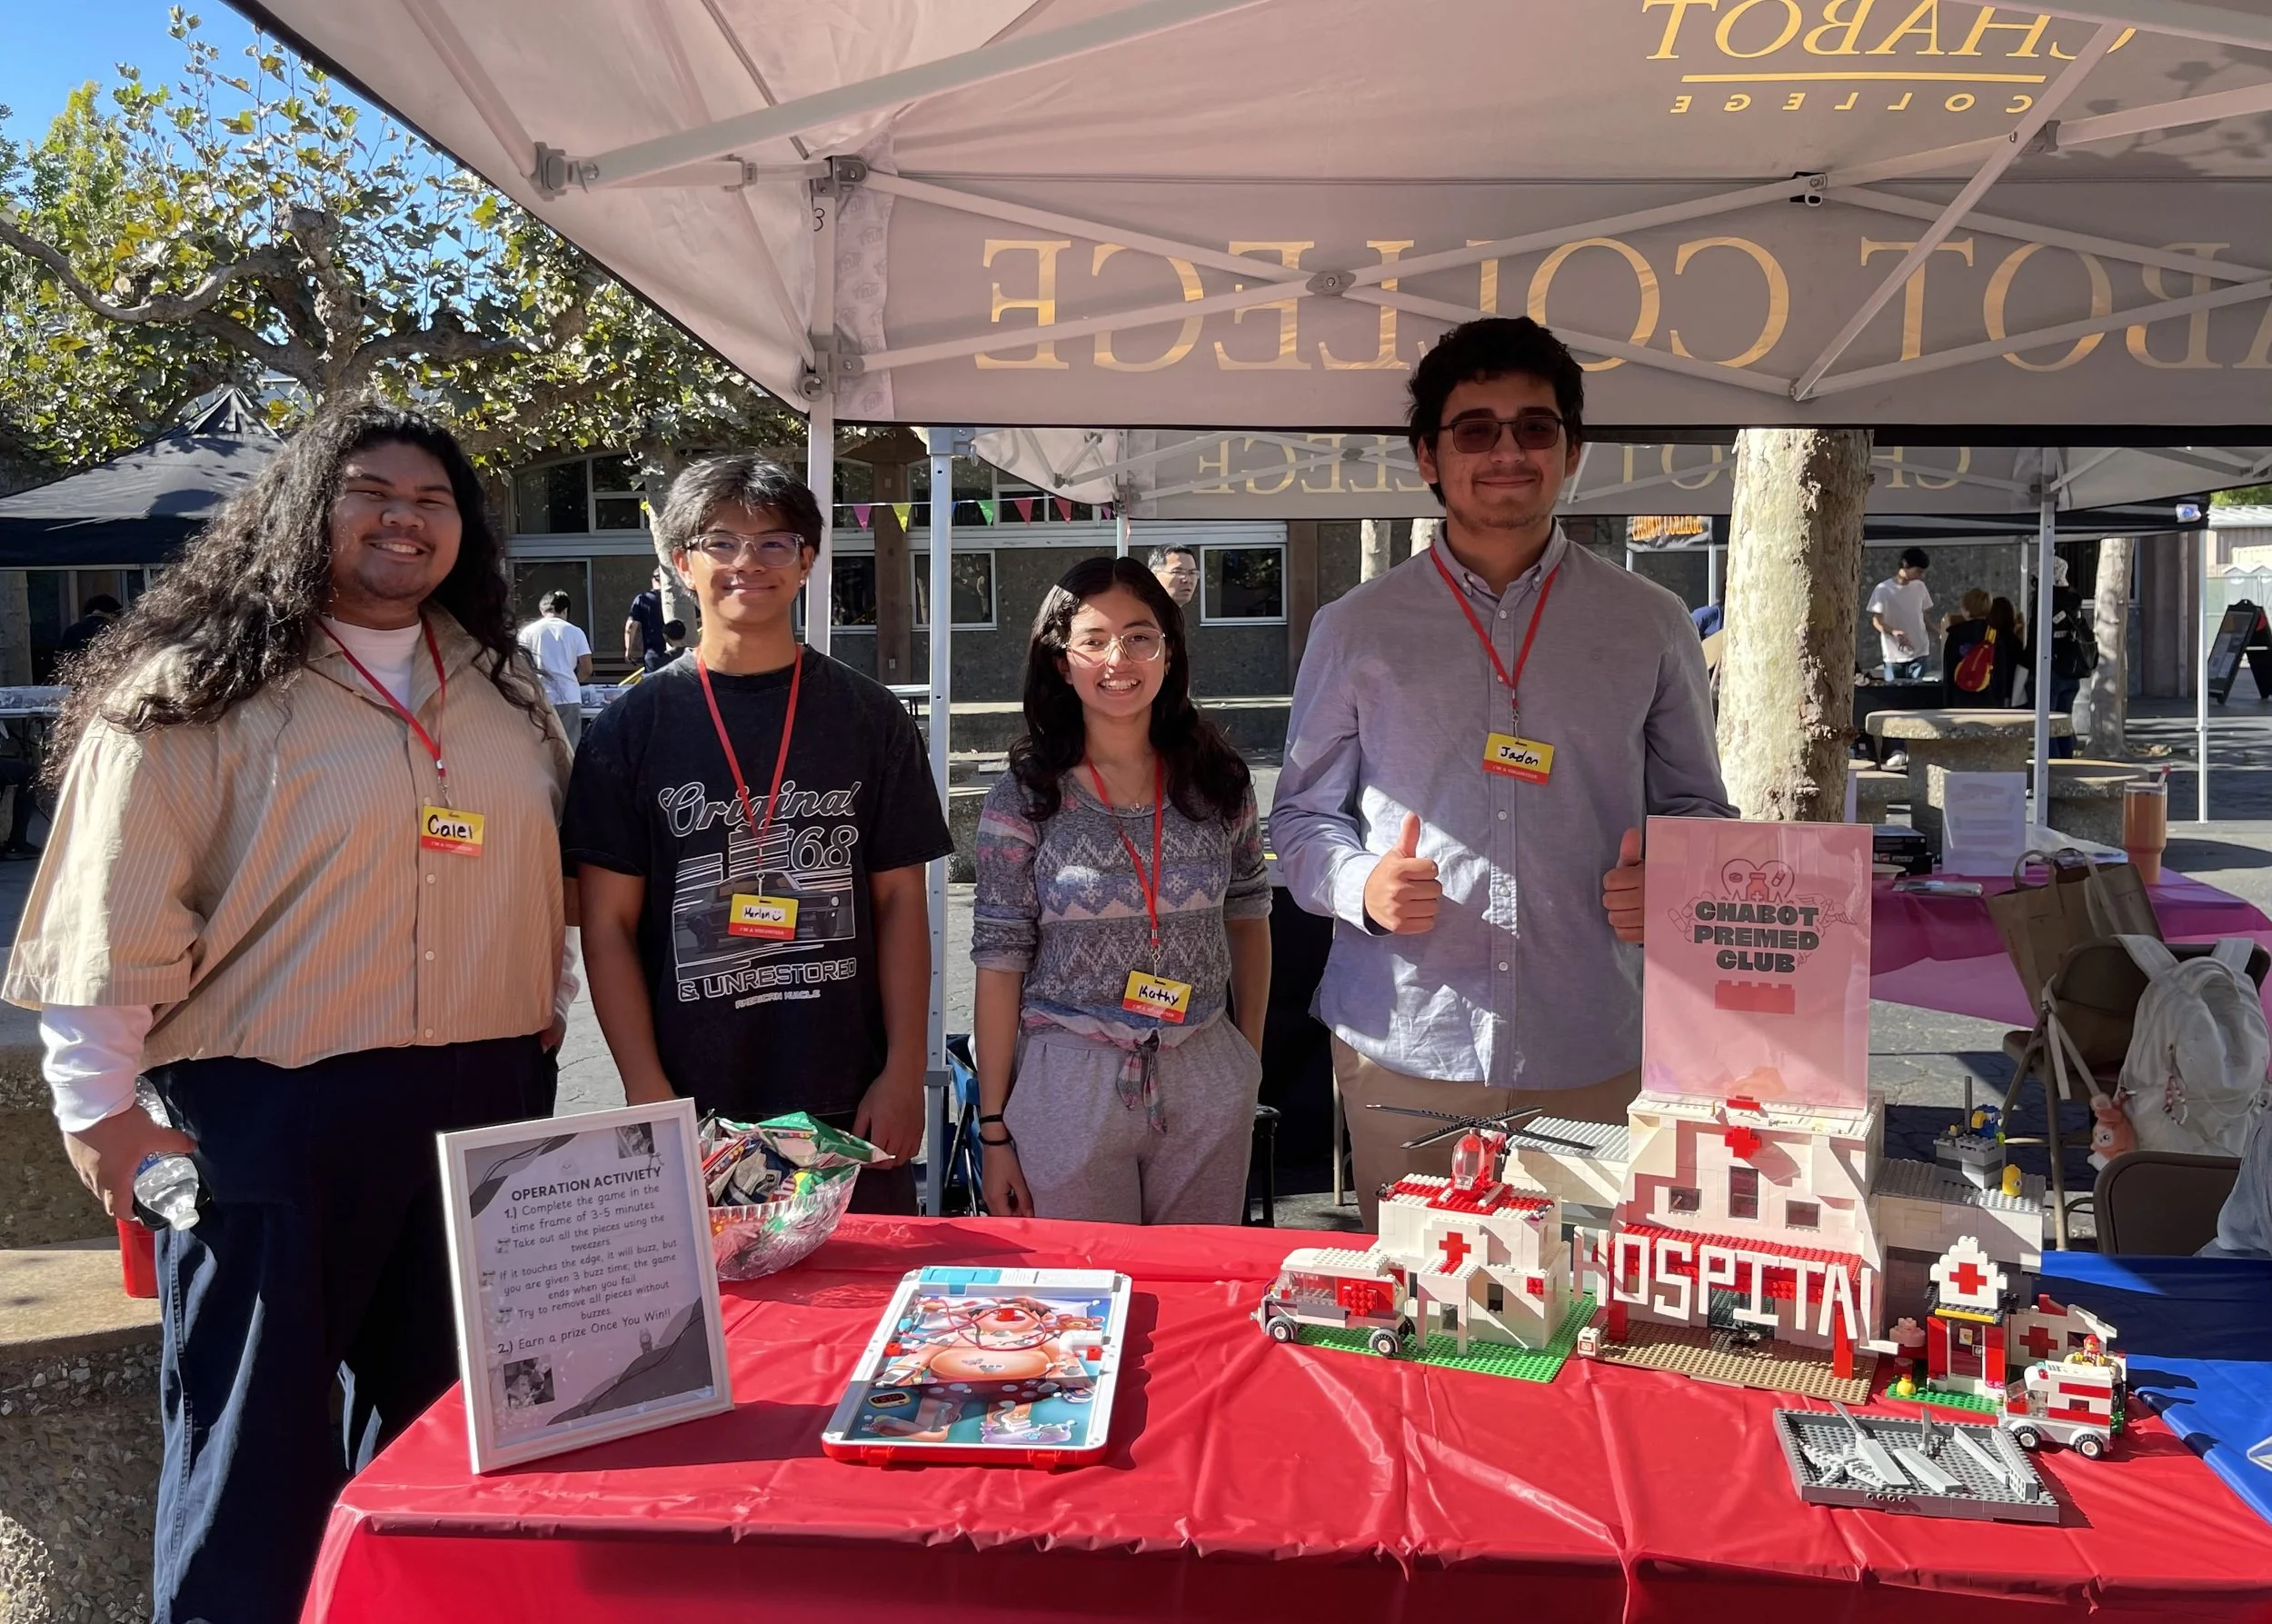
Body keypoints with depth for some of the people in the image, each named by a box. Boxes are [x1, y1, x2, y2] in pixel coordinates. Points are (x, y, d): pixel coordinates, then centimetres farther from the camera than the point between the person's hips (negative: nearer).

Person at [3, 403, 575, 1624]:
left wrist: (541, 1021, 16)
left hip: (479, 1108, 6)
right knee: (258, 1433, 8)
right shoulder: (196, 690, -8)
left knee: (437, 1413, 17)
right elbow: (115, 916, -10)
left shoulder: (502, 688, 10)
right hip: (272, 1112, -5)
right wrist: (100, 1107, -9)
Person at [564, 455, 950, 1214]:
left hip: (849, 1108, 1)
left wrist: (904, 1073, -3)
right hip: (695, 1114, 0)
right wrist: (648, 1094, -7)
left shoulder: (869, 717, 4)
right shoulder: (632, 728, 2)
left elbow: (901, 902, 5)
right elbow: (609, 925, 1)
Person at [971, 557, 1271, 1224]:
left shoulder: (1219, 782, 2)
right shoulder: (1023, 798, -5)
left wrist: (1251, 1061, 10)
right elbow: (999, 965, -5)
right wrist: (994, 1128, -5)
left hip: (1206, 1087, 3)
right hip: (1071, 1087, -2)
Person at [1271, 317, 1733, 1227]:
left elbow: (1697, 808, 13)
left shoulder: (1649, 628, 6)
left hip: (1593, 1058, 1)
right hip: (1403, 1054, 0)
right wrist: (1361, 883, -12)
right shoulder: (1357, 629, 4)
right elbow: (1302, 813, 9)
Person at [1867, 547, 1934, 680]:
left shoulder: (1920, 587, 8)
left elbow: (1925, 616, 17)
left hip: (1919, 654, 3)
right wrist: (1894, 632, -29)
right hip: (1894, 657, -3)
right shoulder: (1883, 589, -7)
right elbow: (1876, 621, -10)